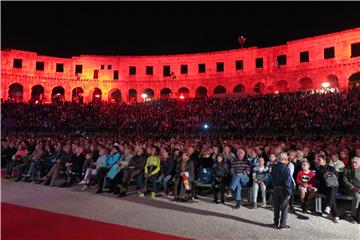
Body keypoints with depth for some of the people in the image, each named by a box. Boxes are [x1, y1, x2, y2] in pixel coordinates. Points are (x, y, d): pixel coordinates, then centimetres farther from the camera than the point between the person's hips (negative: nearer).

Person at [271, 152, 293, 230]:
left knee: (276, 207, 14)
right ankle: (282, 224, 14)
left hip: (275, 189, 5)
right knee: (284, 208, 8)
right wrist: (289, 192, -12)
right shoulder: (286, 169, -18)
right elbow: (288, 181, -17)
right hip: (283, 190, -5)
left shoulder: (273, 167, -1)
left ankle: (276, 223, 23)